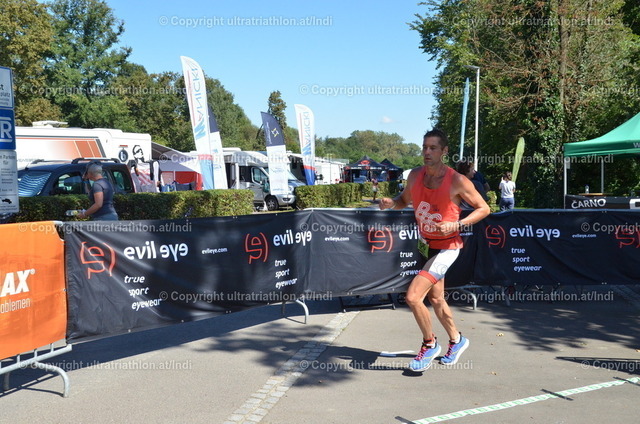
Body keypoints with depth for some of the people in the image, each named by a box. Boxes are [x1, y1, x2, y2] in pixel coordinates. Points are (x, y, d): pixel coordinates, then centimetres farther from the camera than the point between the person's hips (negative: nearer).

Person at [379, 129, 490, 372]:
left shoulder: (457, 181, -19)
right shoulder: (415, 175, -3)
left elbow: (483, 208, -10)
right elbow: (405, 200, 15)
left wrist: (457, 225, -23)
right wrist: (391, 203, -9)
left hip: (446, 247, -7)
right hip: (426, 244, 7)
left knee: (413, 297, -16)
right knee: (435, 299, 20)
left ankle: (429, 344, 8)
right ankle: (456, 340, 44)